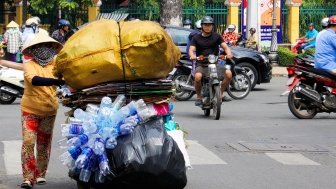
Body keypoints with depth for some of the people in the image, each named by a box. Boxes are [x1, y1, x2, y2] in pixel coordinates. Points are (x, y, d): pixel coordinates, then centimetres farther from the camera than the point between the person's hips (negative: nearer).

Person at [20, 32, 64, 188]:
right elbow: (34, 80, -31)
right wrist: (54, 81, -46)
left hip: (49, 111, 3)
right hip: (30, 109, -3)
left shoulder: (54, 65, -2)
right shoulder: (29, 65, -13)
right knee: (28, 142, -12)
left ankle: (40, 174, 28)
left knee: (44, 144, 14)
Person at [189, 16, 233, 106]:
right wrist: (192, 55, -27)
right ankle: (199, 97, -9)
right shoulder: (196, 38, 10)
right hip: (201, 64, -1)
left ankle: (221, 93, -1)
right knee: (197, 76, -35)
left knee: (228, 73, -24)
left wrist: (228, 53, -19)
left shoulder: (217, 36, 13)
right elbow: (191, 49, -2)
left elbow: (225, 47, 4)